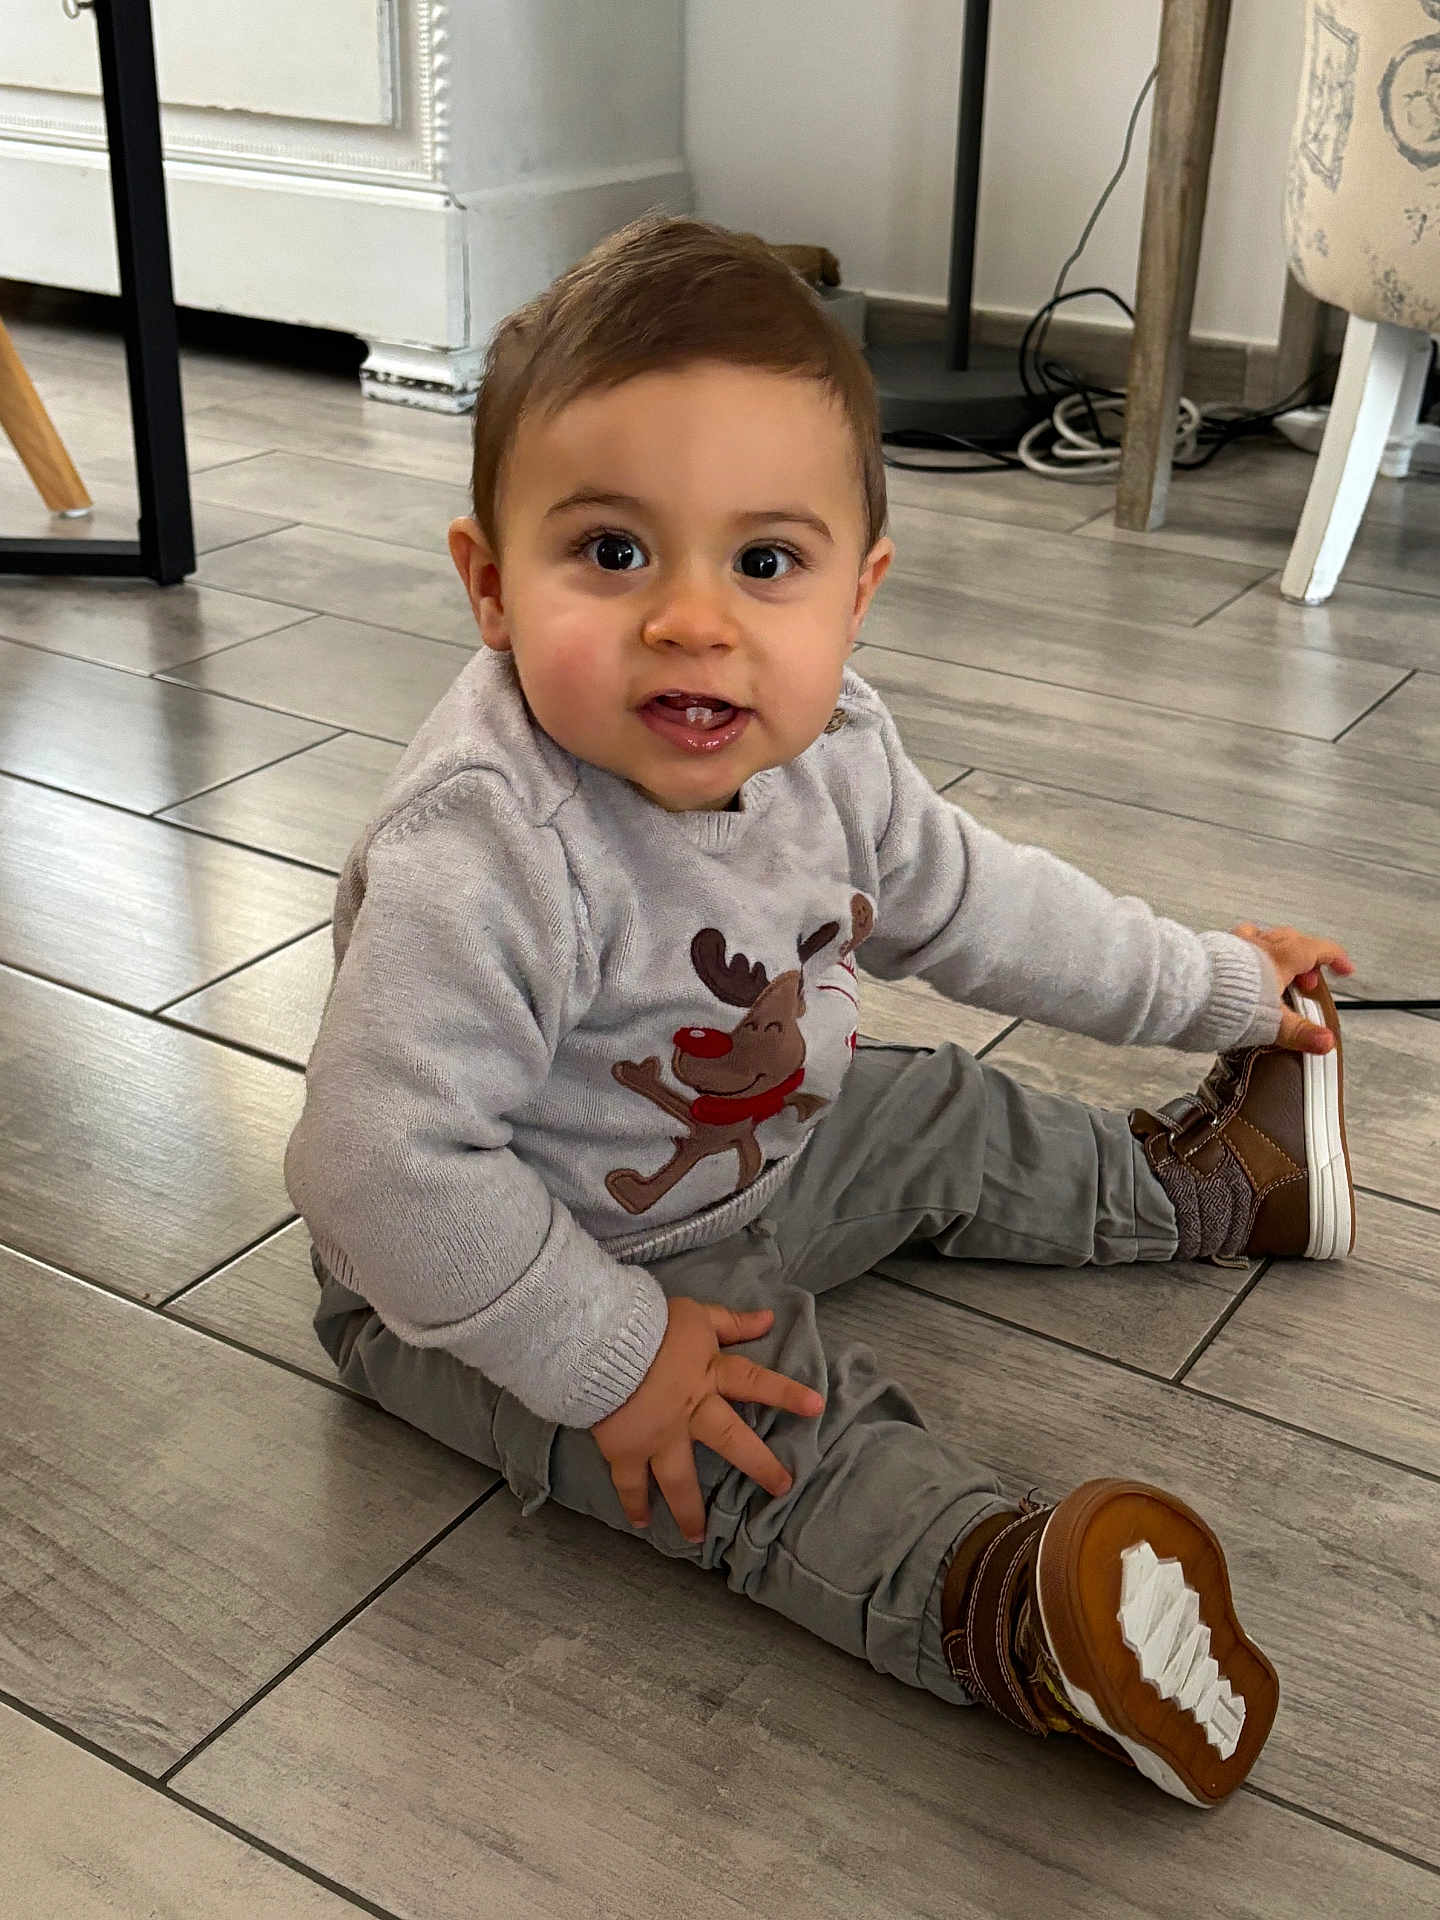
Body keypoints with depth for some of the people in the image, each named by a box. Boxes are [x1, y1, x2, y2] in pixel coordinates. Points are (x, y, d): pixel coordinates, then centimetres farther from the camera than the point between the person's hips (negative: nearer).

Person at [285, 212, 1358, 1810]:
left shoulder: (829, 748, -13)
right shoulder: (485, 850, -40)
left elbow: (973, 904, 6)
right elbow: (383, 1170, -38)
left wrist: (1206, 984, 14)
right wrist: (607, 1354, -32)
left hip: (757, 1154, 8)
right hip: (492, 1280, -7)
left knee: (942, 1116, 19)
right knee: (782, 1426, -28)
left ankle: (1196, 1182, 39)